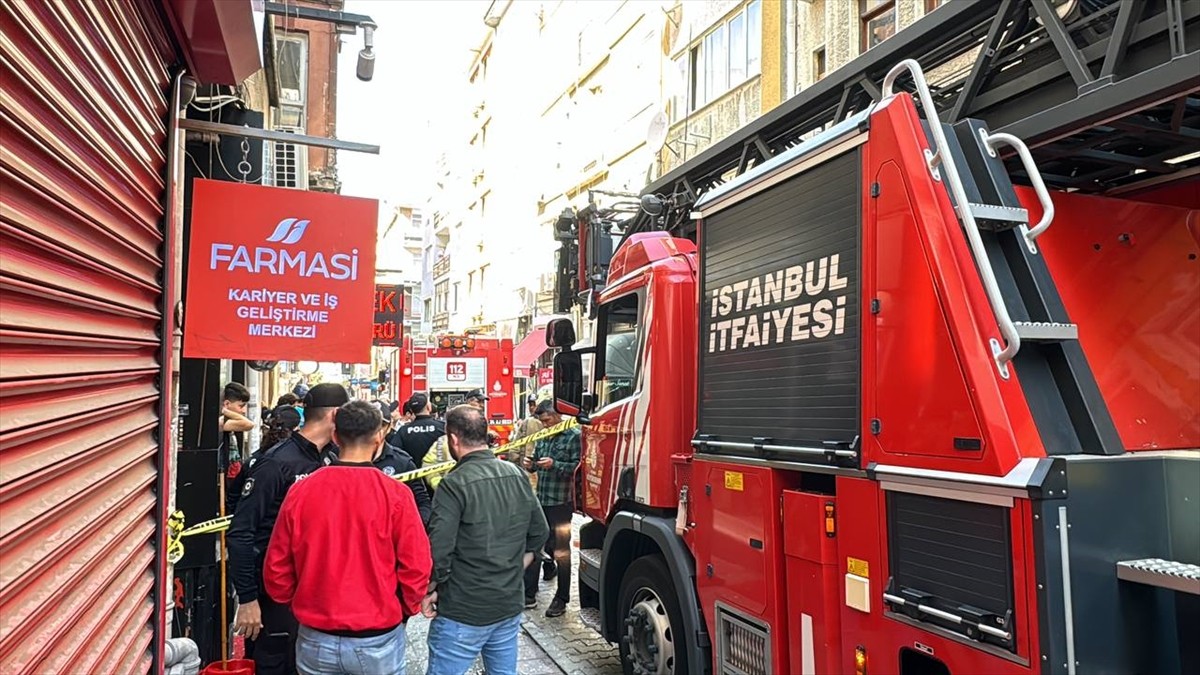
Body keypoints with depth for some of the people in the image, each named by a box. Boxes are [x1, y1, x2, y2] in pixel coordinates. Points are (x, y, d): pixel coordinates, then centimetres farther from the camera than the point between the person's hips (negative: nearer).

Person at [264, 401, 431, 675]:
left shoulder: (300, 491, -8)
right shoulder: (395, 494, -15)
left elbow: (276, 567, -1)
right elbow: (415, 567, -13)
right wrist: (403, 611, 6)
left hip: (315, 641, 2)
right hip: (377, 641, -2)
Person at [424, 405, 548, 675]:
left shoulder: (455, 483, -17)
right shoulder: (517, 475, 2)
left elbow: (439, 548, -20)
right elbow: (539, 533, 9)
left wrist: (430, 590, -5)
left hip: (463, 611, -6)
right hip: (510, 604, 6)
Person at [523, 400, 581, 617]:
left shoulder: (574, 436, -9)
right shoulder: (543, 437, 11)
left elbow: (578, 466, -16)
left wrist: (555, 464, -26)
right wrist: (531, 464, -2)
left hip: (561, 502, -7)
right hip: (540, 501, 7)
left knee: (561, 552, 5)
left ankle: (561, 599, 16)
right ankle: (529, 594, 21)